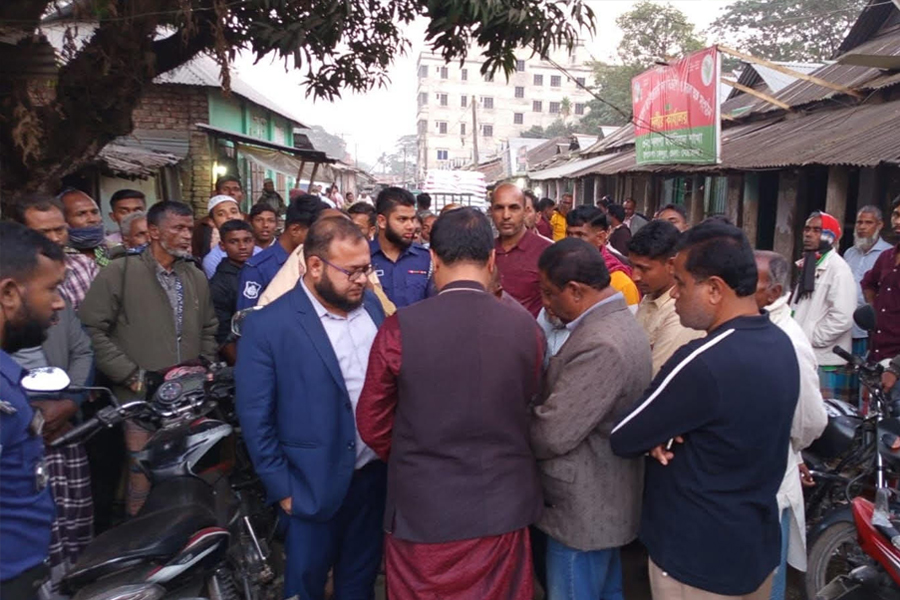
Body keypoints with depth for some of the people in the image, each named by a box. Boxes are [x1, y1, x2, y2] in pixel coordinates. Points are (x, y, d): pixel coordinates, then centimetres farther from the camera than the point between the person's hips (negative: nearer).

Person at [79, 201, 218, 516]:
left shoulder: (197, 277, 13)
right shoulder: (120, 271, -7)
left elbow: (209, 330, 20)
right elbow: (92, 329, -12)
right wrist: (132, 376, -14)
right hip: (141, 399, -5)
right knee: (143, 483, 1)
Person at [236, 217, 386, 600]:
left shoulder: (372, 305, 0)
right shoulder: (267, 326, -15)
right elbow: (255, 419, -12)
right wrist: (283, 489, -10)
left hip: (378, 474, 5)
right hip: (315, 487, -4)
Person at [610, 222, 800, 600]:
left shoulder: (702, 361, -31)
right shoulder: (780, 343, -2)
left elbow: (621, 438, -21)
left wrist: (657, 434, -1)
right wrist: (665, 431, -10)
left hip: (698, 561, -8)